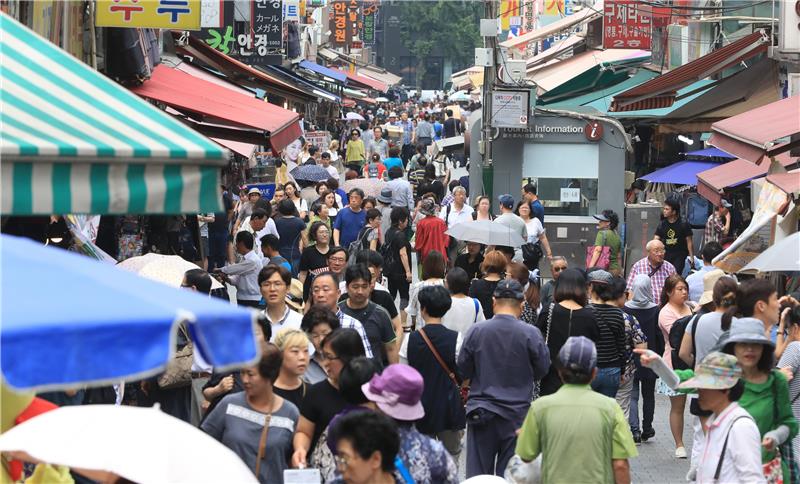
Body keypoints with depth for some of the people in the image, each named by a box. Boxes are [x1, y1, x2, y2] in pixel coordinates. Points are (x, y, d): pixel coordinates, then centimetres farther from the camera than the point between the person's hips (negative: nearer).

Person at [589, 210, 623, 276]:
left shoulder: (602, 233, -8)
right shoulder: (617, 236, 16)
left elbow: (598, 250, -21)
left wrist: (590, 267, -28)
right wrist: (620, 271, 29)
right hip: (616, 269, 8)